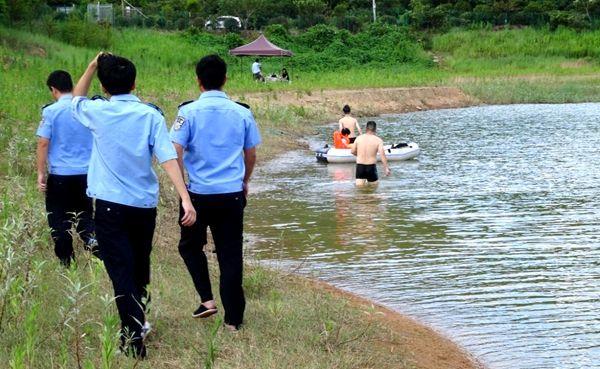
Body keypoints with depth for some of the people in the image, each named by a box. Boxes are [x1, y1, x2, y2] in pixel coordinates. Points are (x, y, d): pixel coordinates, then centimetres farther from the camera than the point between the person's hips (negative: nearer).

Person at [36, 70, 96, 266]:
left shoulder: (51, 111, -8)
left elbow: (43, 143, -10)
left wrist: (41, 173, -3)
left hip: (60, 173, -3)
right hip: (86, 172, 3)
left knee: (59, 217, 10)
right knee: (83, 211, 18)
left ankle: (65, 260, 15)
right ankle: (91, 237, -11)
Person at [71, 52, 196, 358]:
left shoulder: (98, 112, -5)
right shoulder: (151, 115, -4)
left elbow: (76, 100, 20)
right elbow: (168, 159, -12)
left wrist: (92, 67, 15)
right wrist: (185, 198, -15)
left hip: (111, 205, -3)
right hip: (145, 206, 3)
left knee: (121, 273, -2)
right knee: (140, 267, 21)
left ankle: (134, 339, -9)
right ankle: (137, 322, 39)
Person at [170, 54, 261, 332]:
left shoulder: (189, 112, -6)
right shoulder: (242, 113, 3)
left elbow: (176, 152, -11)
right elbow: (251, 156, 11)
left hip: (199, 194, -2)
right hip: (232, 194, 2)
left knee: (190, 246, 21)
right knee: (231, 255, 7)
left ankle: (207, 299, 10)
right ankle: (233, 319, 11)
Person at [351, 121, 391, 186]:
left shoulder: (359, 138, 1)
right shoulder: (378, 140, -7)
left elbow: (353, 152, 9)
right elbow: (382, 154, -16)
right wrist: (386, 168, -15)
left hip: (360, 166, 2)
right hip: (371, 167, -2)